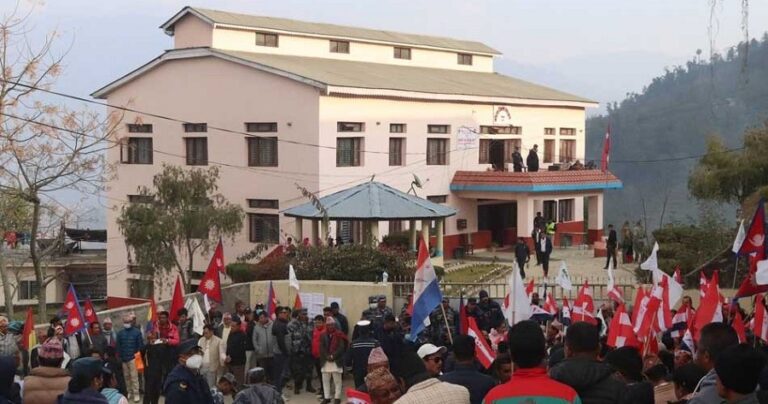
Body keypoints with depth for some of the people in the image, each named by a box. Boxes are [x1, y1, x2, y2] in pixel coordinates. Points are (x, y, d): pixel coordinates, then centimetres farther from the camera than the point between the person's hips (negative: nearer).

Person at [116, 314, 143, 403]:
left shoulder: (137, 332, -3)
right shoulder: (120, 333, 7)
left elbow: (140, 345, -2)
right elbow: (118, 346, 7)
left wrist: (137, 355, -8)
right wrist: (120, 356, -1)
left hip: (133, 358, -4)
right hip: (123, 358, 4)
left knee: (134, 376, -6)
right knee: (126, 376, 10)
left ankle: (136, 394, -4)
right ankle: (129, 392, 19)